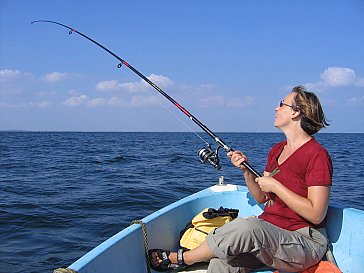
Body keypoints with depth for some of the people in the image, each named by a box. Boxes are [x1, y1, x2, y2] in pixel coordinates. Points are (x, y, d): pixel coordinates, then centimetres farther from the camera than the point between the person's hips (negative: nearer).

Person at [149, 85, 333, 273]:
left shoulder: (317, 155, -12)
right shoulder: (277, 150, 14)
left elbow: (316, 214, -19)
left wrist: (275, 185, -16)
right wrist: (246, 170, -1)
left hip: (305, 242, -6)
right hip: (269, 232, 7)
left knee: (246, 227, -35)